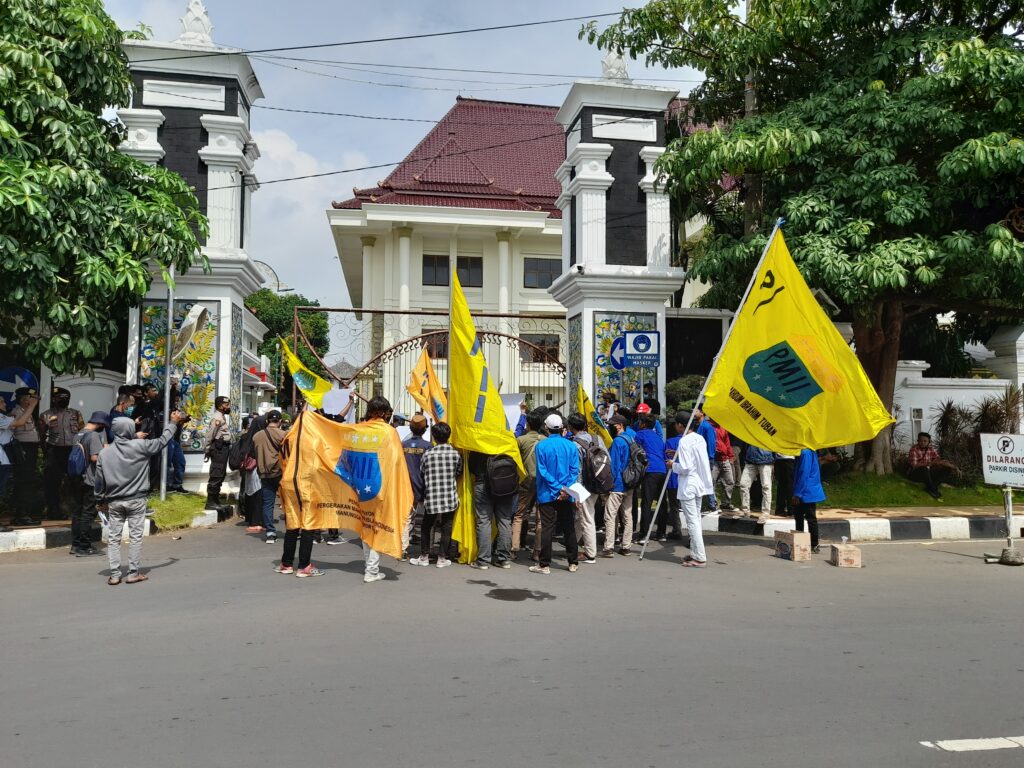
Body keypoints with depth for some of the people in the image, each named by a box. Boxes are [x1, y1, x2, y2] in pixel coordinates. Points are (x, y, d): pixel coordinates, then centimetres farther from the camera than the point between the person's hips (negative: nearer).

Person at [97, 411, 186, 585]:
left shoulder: (104, 453, -1)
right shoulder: (140, 446, -11)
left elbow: (99, 481, 3)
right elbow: (162, 441, 2)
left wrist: (101, 500, 15)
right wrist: (173, 423, 15)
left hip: (114, 501, 3)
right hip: (136, 500, -3)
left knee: (113, 537, 8)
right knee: (135, 536, 5)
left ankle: (114, 575, 8)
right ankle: (133, 573, 7)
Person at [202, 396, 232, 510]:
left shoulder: (222, 417, 16)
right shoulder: (217, 418, -15)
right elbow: (209, 436, -18)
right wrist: (206, 451, -15)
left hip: (223, 449, 10)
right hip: (218, 449, -10)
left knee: (221, 475, 16)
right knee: (216, 476, -8)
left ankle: (216, 500, 25)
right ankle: (210, 502, -5)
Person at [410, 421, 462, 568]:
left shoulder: (428, 454, -5)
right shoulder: (455, 454, -4)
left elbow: (421, 473, 4)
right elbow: (459, 473, 7)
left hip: (432, 497, 0)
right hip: (450, 497, 0)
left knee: (426, 526, 15)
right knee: (446, 528, 9)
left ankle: (424, 557, 20)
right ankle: (442, 558, 11)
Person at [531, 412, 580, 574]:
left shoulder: (541, 446, -7)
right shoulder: (571, 446, 0)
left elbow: (542, 471, -11)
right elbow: (575, 470, -5)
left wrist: (557, 488, -9)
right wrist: (565, 489, -9)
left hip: (547, 494, -2)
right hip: (568, 495, 2)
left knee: (547, 529, 2)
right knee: (569, 529, 11)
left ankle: (544, 564, 4)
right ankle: (573, 563, 18)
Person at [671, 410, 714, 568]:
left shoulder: (684, 441, -17)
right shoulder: (700, 439, 7)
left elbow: (685, 468, -21)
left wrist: (673, 465, -3)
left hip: (688, 486, -9)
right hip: (700, 483, 9)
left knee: (692, 521, -3)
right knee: (696, 519, 16)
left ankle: (700, 558, -1)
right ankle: (695, 553, 23)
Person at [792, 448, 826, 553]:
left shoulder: (805, 452, -20)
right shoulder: (811, 451, 10)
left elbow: (804, 474, -22)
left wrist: (797, 494, -19)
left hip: (807, 492, -10)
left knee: (811, 519, -1)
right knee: (798, 516, 15)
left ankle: (814, 545, 8)